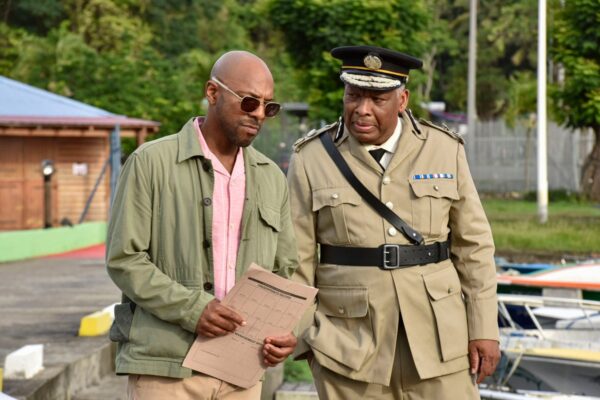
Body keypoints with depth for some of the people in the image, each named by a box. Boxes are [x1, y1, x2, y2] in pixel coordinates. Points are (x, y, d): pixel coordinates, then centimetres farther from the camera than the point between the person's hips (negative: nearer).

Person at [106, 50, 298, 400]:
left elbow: (286, 269, 17)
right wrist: (191, 308, -17)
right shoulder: (151, 163, -2)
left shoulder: (272, 179, 13)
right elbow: (124, 259, -6)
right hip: (166, 369, -4)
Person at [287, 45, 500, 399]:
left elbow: (473, 245, 4)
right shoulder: (312, 159, -3)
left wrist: (484, 329, 1)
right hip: (350, 340, -1)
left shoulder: (444, 150, 1)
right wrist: (305, 339, -1)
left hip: (437, 334, 1)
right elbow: (296, 259, 0)